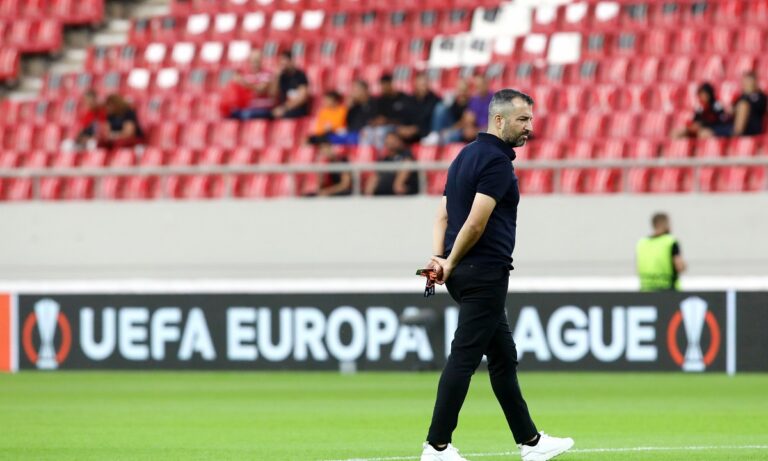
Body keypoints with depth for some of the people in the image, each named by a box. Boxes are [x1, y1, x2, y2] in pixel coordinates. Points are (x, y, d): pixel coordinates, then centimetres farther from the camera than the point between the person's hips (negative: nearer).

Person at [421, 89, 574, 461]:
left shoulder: (466, 156, 17)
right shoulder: (497, 161, -13)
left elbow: (443, 215, 13)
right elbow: (476, 223, -21)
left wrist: (439, 257, -1)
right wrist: (452, 263, -9)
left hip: (463, 274, 10)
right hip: (485, 272, -10)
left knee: (503, 358, 15)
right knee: (464, 358, -7)